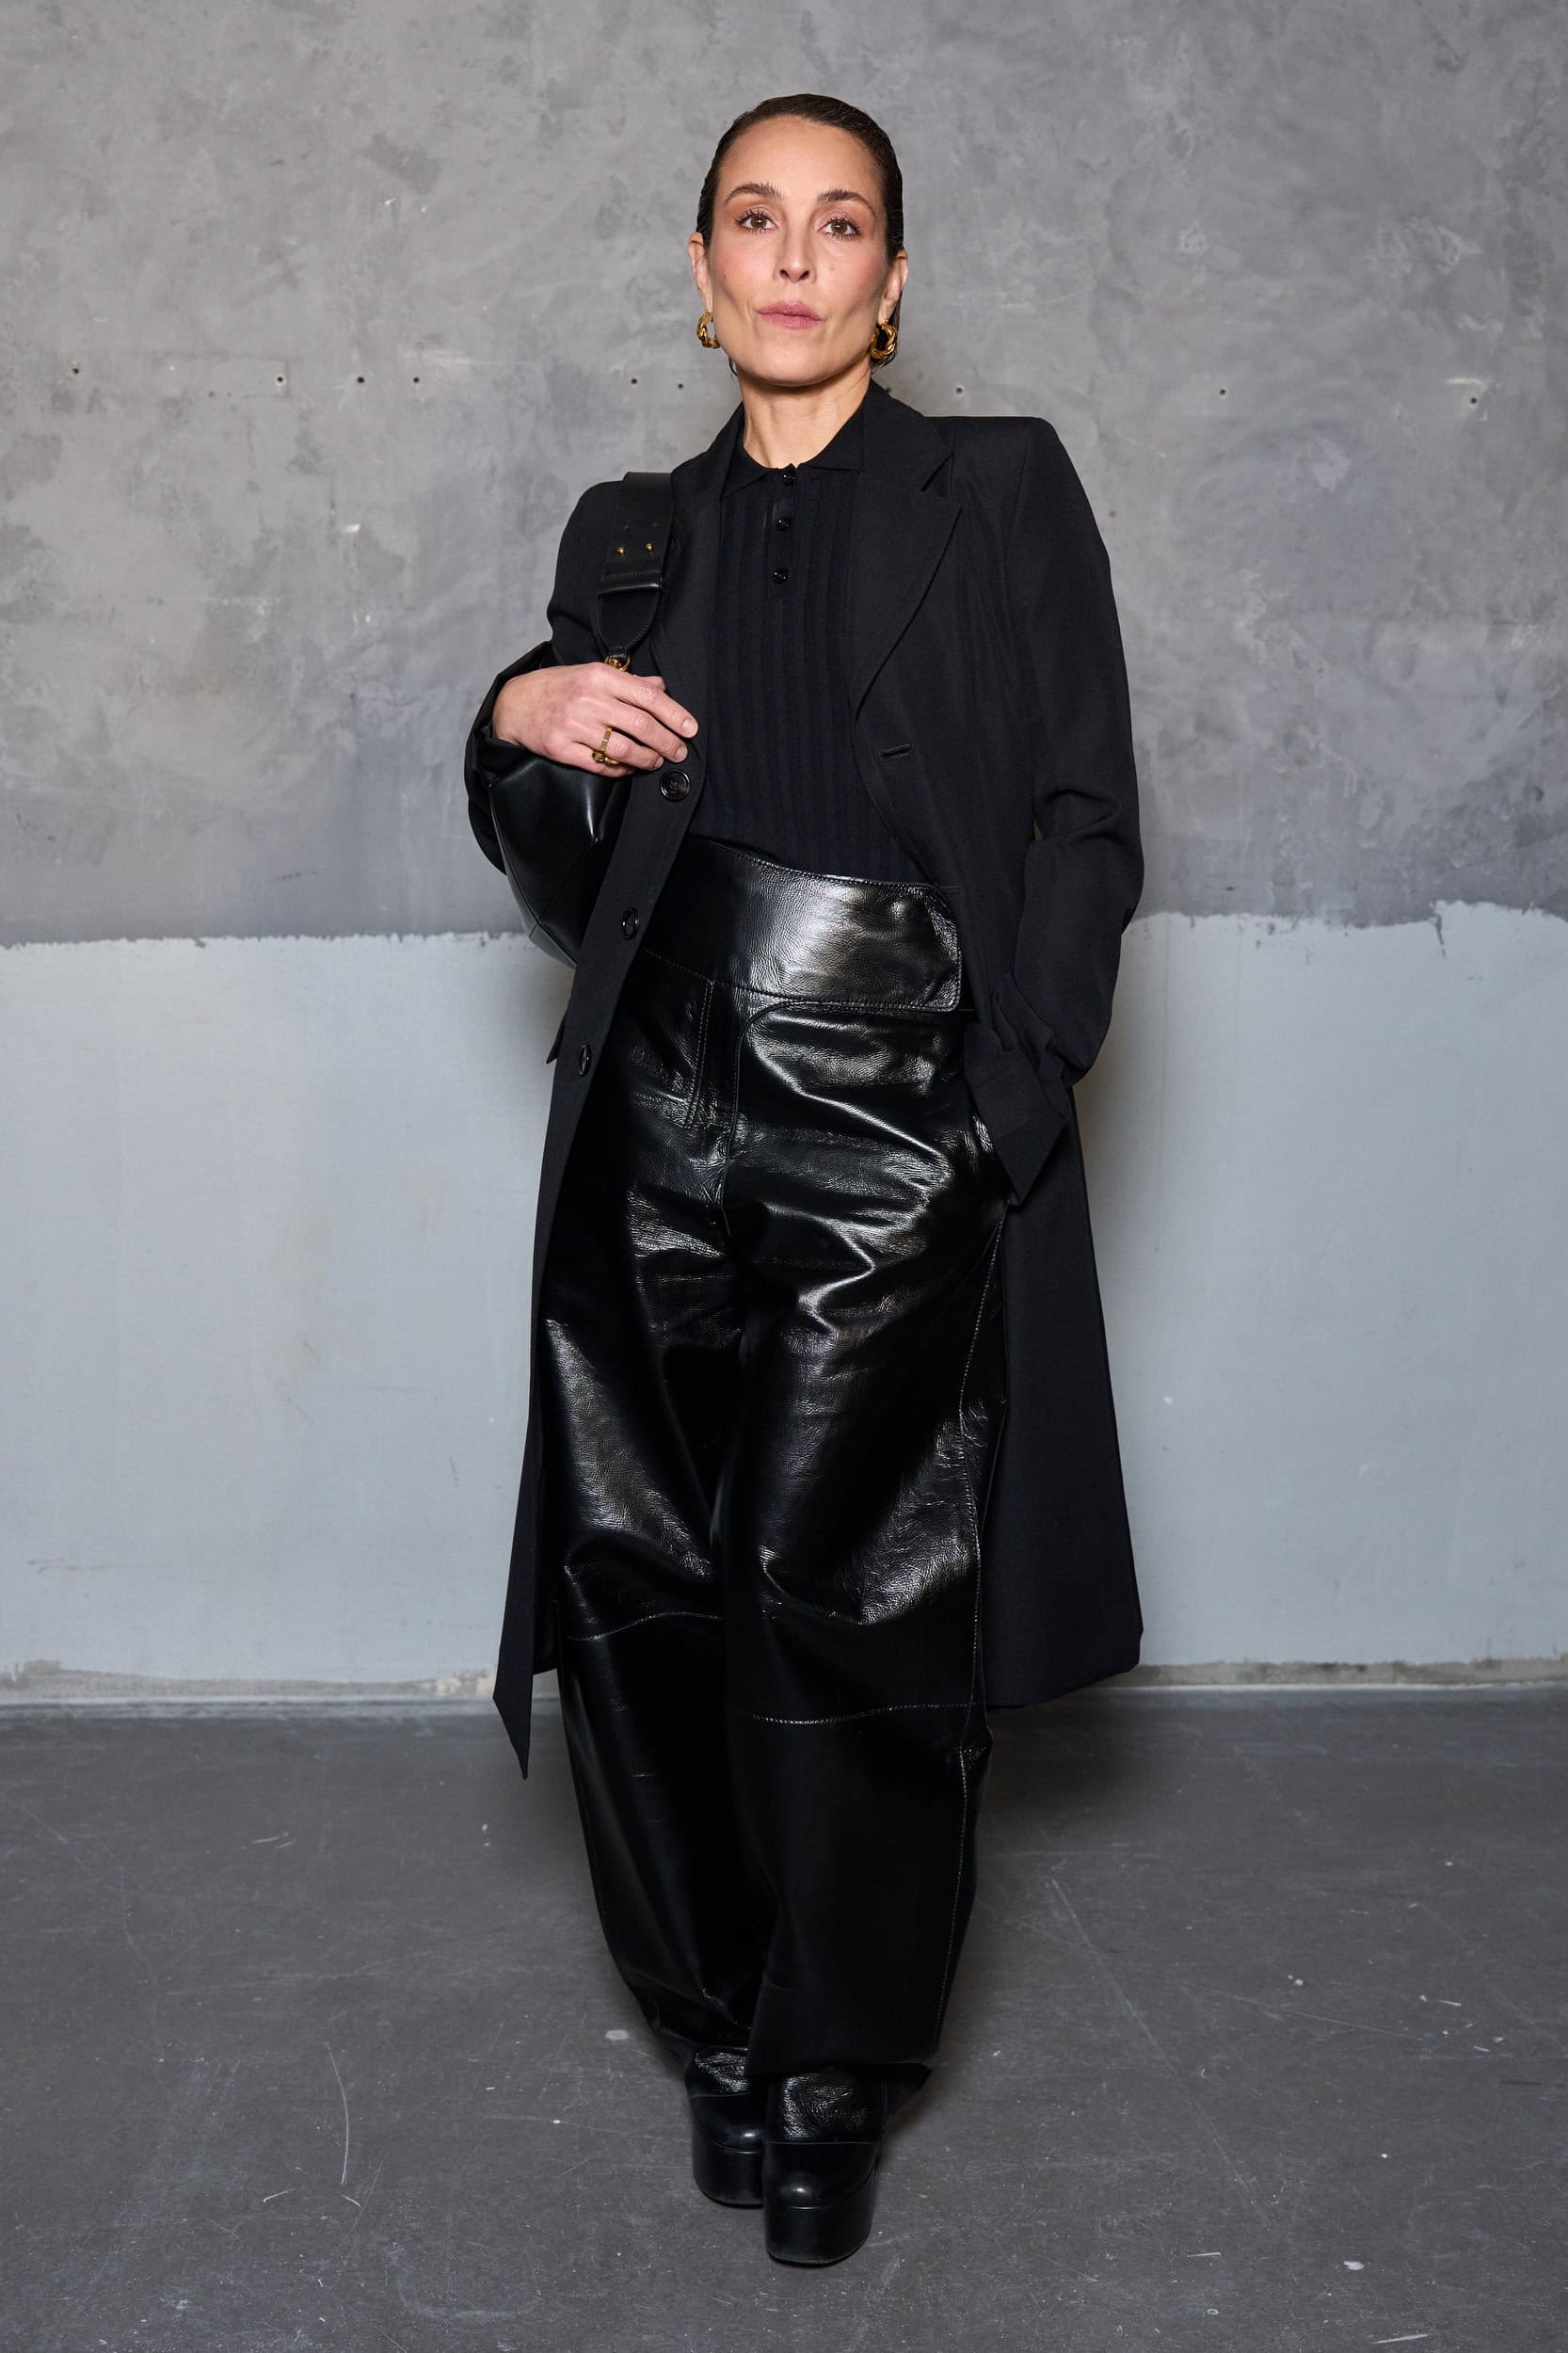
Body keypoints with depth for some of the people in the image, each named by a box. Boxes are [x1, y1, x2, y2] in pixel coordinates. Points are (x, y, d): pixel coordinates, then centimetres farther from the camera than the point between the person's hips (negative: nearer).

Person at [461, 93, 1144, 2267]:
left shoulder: (1001, 491, 8)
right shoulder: (631, 531, 17)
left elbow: (1087, 821, 2)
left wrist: (1008, 1099, -9)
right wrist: (520, 719, 0)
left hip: (900, 1118, -3)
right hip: (662, 1107, 3)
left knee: (851, 1601, -4)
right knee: (646, 1587, 1)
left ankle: (838, 2076, 16)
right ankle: (723, 2023, 22)